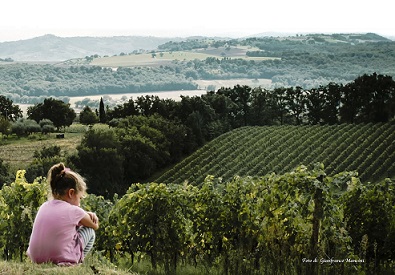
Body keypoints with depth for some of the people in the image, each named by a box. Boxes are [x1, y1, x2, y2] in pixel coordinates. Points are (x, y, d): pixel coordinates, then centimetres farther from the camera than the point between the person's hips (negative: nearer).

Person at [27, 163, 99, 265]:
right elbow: (95, 226, 9)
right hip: (62, 260, -6)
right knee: (90, 231, 16)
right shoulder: (73, 211, -9)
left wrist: (85, 216, 17)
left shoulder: (43, 207, 6)